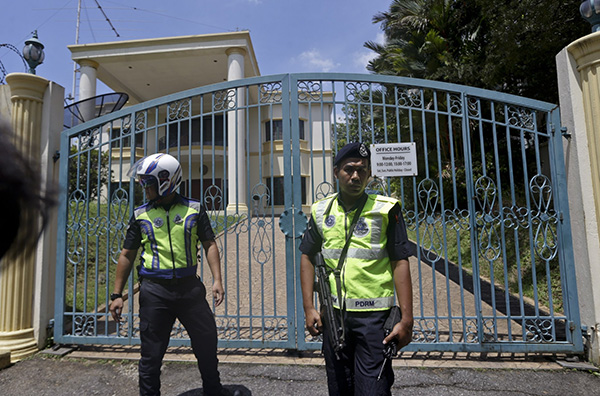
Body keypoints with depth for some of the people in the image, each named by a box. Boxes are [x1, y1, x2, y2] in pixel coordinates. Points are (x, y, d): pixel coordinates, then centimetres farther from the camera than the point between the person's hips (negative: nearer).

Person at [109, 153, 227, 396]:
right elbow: (127, 255, 8)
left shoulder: (194, 209, 2)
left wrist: (217, 280, -7)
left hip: (189, 287, 0)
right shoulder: (140, 215, 4)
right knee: (151, 353, 8)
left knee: (207, 342, 10)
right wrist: (117, 294, 6)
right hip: (154, 290, 0)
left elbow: (209, 245, 3)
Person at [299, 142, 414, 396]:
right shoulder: (321, 210, 4)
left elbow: (400, 263, -6)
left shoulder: (385, 209, -5)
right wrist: (309, 308, 4)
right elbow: (307, 257, 10)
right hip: (333, 314, 4)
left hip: (374, 315, -3)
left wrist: (406, 319, -10)